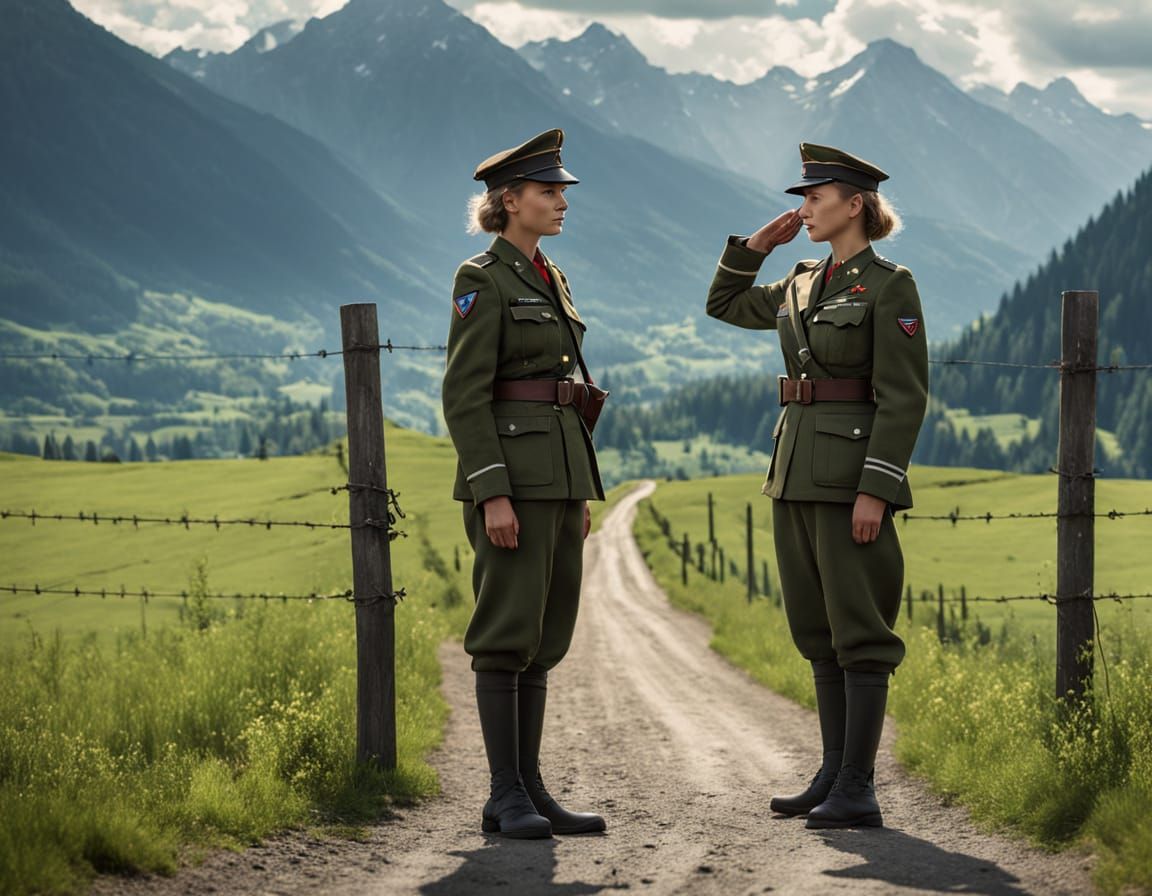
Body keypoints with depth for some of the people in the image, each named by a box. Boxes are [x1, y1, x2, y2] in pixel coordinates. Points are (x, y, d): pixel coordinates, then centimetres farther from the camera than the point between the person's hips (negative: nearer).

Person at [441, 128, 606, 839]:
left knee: (546, 635, 9)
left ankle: (531, 788, 13)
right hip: (513, 471, -9)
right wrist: (493, 493, -20)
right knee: (509, 634, -6)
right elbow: (464, 395, -14)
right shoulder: (482, 281, -8)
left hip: (562, 470, 9)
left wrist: (582, 492, 19)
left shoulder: (552, 280, 18)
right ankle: (507, 798, -3)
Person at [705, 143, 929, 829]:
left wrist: (876, 488, -19)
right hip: (797, 470, 8)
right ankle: (835, 774, 18)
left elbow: (904, 398, -13)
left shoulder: (889, 286, -9)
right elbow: (725, 304, 29)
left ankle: (859, 790, -3)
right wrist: (757, 244, 14)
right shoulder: (803, 284, 14)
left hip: (851, 473, -8)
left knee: (858, 630, -5)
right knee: (819, 630, 11)